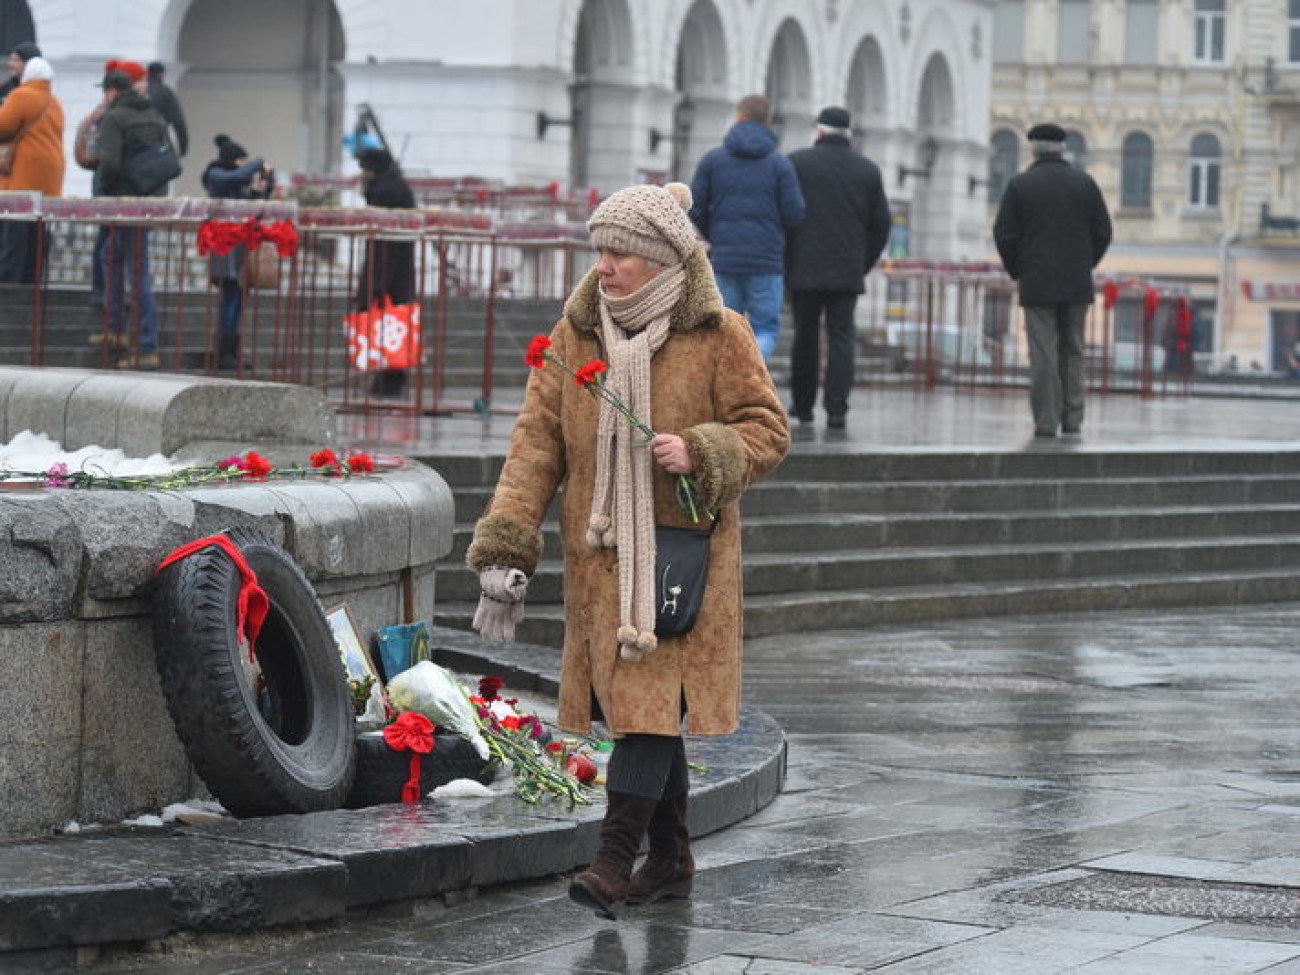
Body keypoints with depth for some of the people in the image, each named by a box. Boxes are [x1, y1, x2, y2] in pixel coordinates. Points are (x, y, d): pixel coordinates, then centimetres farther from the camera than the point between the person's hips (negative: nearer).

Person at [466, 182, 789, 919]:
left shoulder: (718, 337, -6)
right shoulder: (574, 335, 6)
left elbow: (768, 429, -1)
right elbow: (539, 440, 3)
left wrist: (699, 453, -21)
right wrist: (506, 544, -6)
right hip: (601, 557, 5)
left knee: (653, 699, -12)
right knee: (636, 702, 10)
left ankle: (616, 858, -14)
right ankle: (671, 859, 21)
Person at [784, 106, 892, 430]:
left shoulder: (797, 163, -1)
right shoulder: (868, 170, 7)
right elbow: (881, 224, 7)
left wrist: (783, 261, 5)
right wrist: (863, 265, 16)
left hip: (805, 269, -1)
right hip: (847, 273, 1)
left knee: (805, 337, 10)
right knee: (841, 339, 0)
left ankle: (802, 405, 18)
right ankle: (836, 409, -11)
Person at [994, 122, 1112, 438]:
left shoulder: (1020, 184, -3)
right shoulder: (1084, 183, 3)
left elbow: (1004, 234, -4)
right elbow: (1103, 232, 4)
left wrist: (1017, 272, 9)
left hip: (1037, 284, -2)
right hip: (1078, 284, 2)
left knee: (1043, 355, -3)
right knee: (1072, 352, 10)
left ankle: (1046, 422, -5)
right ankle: (1072, 420, 8)